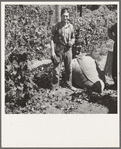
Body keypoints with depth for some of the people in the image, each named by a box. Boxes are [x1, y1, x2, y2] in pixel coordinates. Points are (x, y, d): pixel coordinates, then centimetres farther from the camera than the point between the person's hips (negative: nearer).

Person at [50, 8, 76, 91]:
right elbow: (52, 39, -5)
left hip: (68, 50, 4)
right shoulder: (56, 27, -5)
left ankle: (69, 84, 28)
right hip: (59, 50, -3)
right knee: (56, 70, -1)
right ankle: (55, 87, 10)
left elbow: (73, 38, 16)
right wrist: (52, 51, -10)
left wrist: (72, 42, -7)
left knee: (69, 69, 12)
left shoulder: (71, 26, 5)